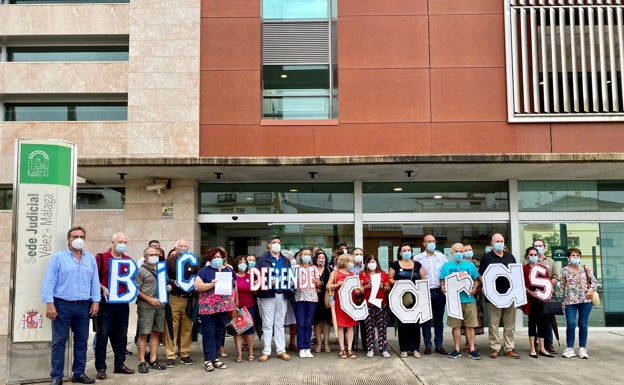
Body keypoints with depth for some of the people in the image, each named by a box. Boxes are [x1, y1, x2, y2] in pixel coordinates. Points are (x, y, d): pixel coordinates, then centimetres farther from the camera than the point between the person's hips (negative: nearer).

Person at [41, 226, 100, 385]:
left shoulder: (90, 258, 10)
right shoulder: (58, 257, -1)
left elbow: (95, 282, 10)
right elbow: (49, 282, -6)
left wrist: (96, 301, 3)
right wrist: (49, 304, -12)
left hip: (83, 306, 4)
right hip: (62, 305, -4)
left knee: (81, 341, 9)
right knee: (59, 341, 0)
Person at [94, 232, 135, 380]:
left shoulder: (129, 260, 10)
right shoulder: (101, 258, -5)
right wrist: (103, 288, -19)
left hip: (123, 302, 5)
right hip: (106, 301, -5)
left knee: (121, 334, 12)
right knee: (103, 335, 0)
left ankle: (120, 364, 23)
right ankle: (101, 368, 7)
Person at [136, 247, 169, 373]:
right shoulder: (141, 271, -4)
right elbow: (136, 290, -9)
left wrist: (168, 287, 5)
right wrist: (150, 299, -15)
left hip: (160, 306, 6)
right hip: (145, 306, -6)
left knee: (156, 333, 9)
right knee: (143, 334, -4)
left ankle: (153, 360, 17)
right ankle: (142, 362, 2)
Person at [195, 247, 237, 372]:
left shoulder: (229, 270, 12)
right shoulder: (205, 270, 1)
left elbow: (235, 288, 15)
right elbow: (197, 286, -9)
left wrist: (236, 304, 9)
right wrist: (212, 284, -20)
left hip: (224, 308, 4)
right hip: (209, 308, -4)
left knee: (220, 333, 9)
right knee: (209, 333, -1)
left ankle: (215, 358, 18)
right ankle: (208, 360, 4)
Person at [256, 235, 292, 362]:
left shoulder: (285, 260, 15)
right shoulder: (262, 259, 0)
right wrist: (269, 282, -19)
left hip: (282, 295, 4)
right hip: (267, 295, -4)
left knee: (280, 324, 10)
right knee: (267, 324, 2)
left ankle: (281, 351, 15)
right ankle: (266, 352, 9)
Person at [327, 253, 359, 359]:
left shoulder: (353, 274, 14)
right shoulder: (335, 272, 3)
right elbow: (328, 286, -2)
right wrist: (337, 285, -19)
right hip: (339, 301, -4)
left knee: (350, 325, 2)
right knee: (340, 325, -1)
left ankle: (349, 349, 6)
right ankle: (342, 349, 4)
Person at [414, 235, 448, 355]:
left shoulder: (442, 257, 8)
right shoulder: (418, 258, 2)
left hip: (439, 291, 2)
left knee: (439, 319, 8)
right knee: (426, 320, 4)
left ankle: (439, 345, 16)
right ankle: (427, 345, 11)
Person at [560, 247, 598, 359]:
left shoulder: (585, 268, 7)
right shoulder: (564, 270, 6)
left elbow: (594, 281, 6)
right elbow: (562, 286, 8)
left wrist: (591, 289, -13)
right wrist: (563, 301, 5)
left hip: (585, 300, 1)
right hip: (570, 301, -1)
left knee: (583, 325, 4)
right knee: (571, 325, -6)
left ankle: (582, 348, 14)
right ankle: (570, 348, 5)